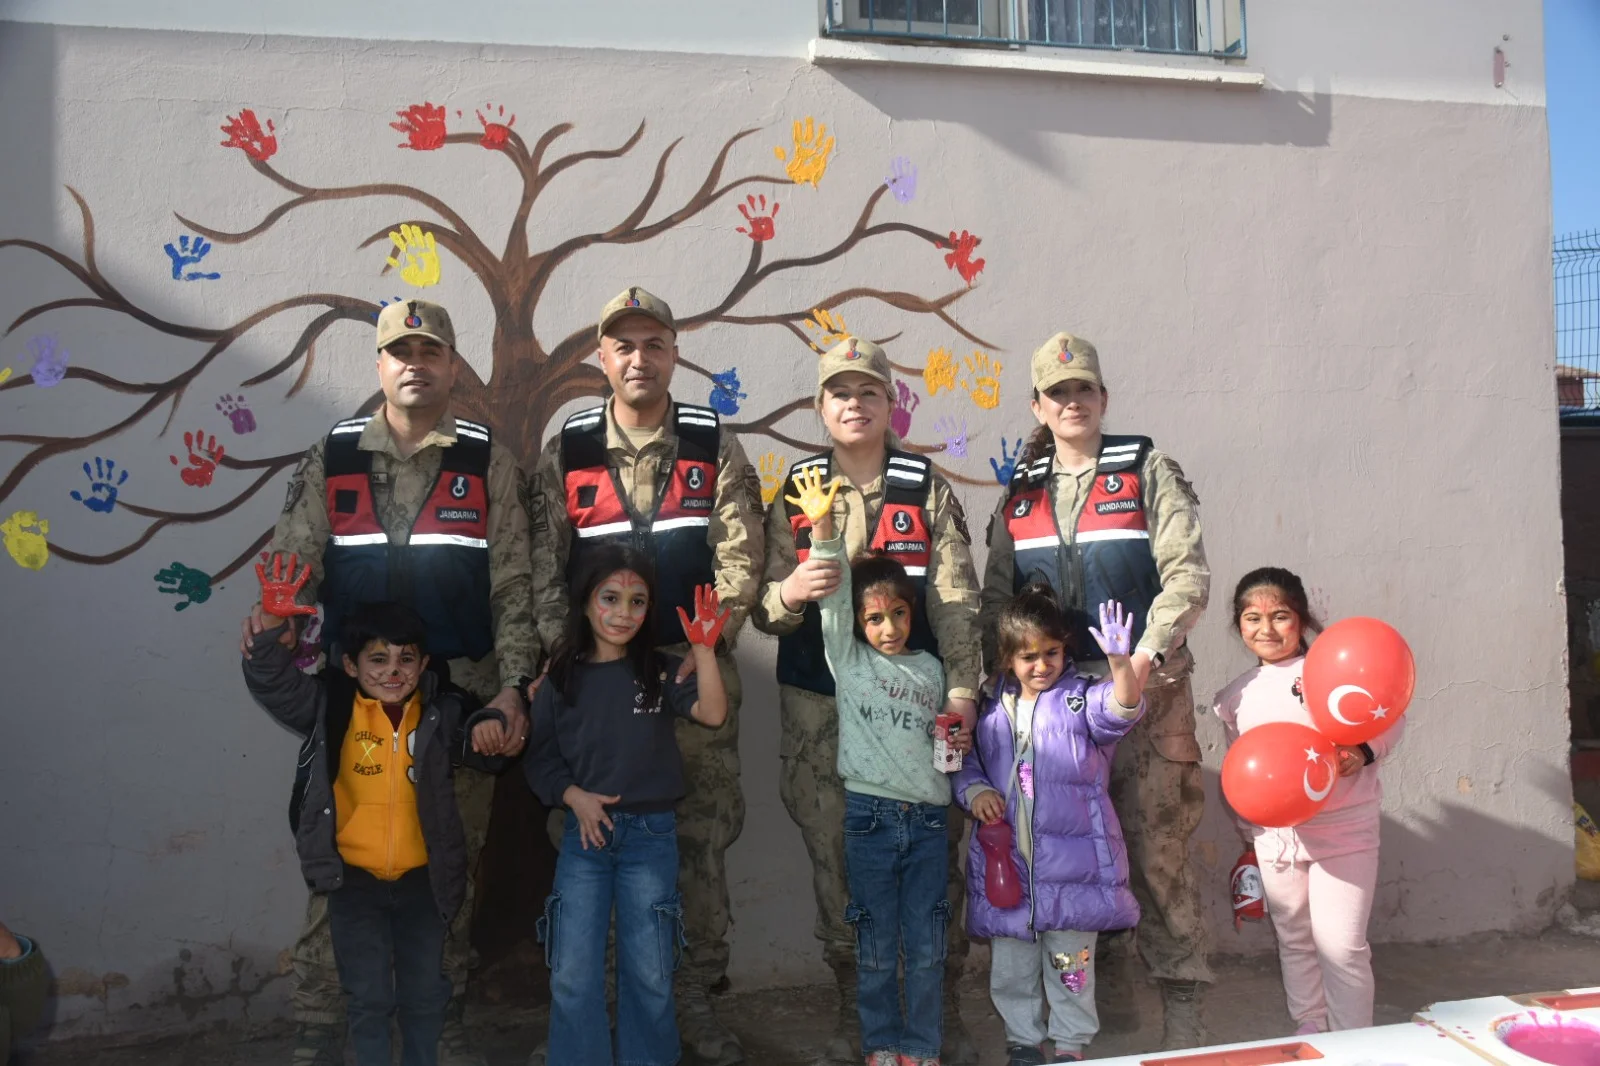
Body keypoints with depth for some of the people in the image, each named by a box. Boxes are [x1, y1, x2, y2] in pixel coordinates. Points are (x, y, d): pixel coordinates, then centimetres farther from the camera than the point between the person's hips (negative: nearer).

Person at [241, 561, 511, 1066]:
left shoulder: (441, 711, -6)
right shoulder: (331, 706, -7)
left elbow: (481, 749, -3)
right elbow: (277, 686, -17)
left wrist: (489, 725, -27)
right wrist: (269, 639, -37)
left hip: (422, 878, 2)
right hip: (355, 879, -1)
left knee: (425, 993, 18)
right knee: (369, 997, 9)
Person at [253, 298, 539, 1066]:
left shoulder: (487, 462, 3)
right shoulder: (331, 457, 7)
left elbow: (512, 584, 0)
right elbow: (294, 563, 4)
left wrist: (511, 686, -9)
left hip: (461, 692, 0)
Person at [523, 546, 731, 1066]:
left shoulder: (660, 671, -2)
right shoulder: (562, 679, 1)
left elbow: (713, 713, -17)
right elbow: (539, 757, 5)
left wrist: (704, 649, -27)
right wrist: (574, 797, -11)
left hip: (650, 834, -1)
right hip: (584, 833, 1)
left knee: (649, 973, 8)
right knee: (573, 975, 3)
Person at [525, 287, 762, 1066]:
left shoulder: (714, 448, 5)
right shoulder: (565, 454, 7)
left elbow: (739, 557, -2)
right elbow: (545, 571, 4)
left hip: (697, 669, 0)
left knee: (702, 834, 4)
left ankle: (695, 999, 18)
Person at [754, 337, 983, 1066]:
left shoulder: (928, 490, 4)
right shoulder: (795, 493, 7)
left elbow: (956, 599, -2)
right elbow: (765, 609, 3)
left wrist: (962, 689, -14)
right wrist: (789, 591, -20)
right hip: (818, 705, 1)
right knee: (834, 858, 7)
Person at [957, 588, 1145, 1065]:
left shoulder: (1081, 698, -4)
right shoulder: (991, 709, 7)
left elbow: (1121, 710, -24)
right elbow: (964, 761, 17)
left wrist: (1121, 663, -41)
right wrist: (973, 790, -4)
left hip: (1071, 861, -3)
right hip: (1006, 860, 3)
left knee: (1070, 960, 8)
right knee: (1010, 962, 14)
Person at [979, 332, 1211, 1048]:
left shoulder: (1149, 473, 3)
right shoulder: (1019, 495, 14)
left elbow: (1187, 575, -6)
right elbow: (996, 600, 14)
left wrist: (1147, 654, -19)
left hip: (1148, 687, -3)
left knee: (1158, 844, -4)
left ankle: (1181, 1000, 8)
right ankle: (1111, 987, 22)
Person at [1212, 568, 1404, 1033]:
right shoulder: (1236, 697, 6)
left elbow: (1391, 719, -4)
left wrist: (1363, 752, -23)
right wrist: (1248, 839, 14)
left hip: (1342, 830, -4)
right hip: (1275, 834, 5)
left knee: (1341, 946, -4)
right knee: (1294, 942, 16)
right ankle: (1309, 1029, 32)